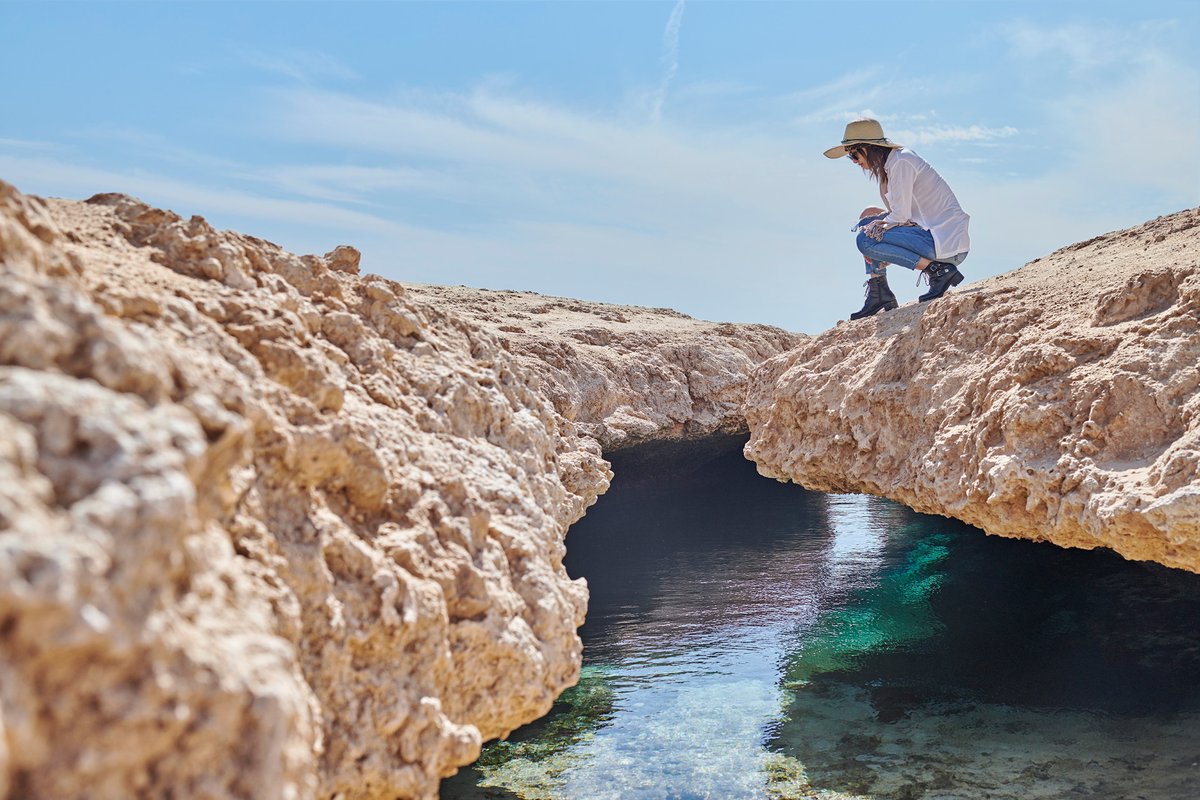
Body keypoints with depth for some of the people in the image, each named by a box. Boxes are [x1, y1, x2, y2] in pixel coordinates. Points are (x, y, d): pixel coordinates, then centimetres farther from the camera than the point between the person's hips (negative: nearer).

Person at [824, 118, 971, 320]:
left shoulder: (901, 162, -14)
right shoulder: (891, 163, 15)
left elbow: (900, 216, -18)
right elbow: (902, 213, 17)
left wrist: (876, 226, -1)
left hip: (947, 241, -10)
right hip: (931, 230, 10)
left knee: (866, 240, -19)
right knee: (868, 216, 17)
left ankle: (939, 271, -14)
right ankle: (878, 295, 14)